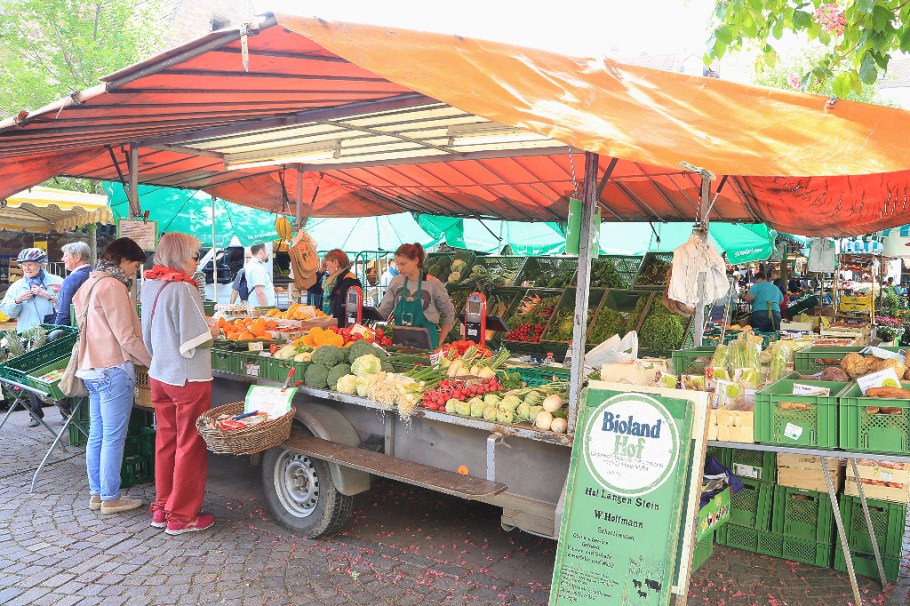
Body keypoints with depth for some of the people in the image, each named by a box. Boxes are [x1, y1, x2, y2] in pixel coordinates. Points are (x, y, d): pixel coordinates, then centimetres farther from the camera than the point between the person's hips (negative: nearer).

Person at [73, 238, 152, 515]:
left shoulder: (90, 284, 15)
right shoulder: (113, 286, -15)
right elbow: (126, 337, -17)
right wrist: (152, 361, -7)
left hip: (92, 368, 10)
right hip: (113, 369, -10)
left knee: (97, 435, 15)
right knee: (114, 437, -1)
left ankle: (96, 493, 24)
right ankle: (111, 498, 7)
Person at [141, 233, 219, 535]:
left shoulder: (150, 285, 6)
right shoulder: (181, 288, -20)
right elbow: (194, 340, -22)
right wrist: (213, 330, -3)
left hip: (159, 374, 8)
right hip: (188, 378, -8)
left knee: (166, 441, 17)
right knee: (190, 446, 4)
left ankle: (162, 508, 28)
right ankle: (181, 516, 14)